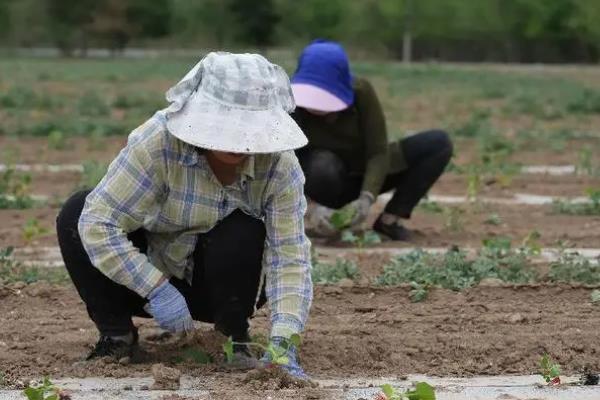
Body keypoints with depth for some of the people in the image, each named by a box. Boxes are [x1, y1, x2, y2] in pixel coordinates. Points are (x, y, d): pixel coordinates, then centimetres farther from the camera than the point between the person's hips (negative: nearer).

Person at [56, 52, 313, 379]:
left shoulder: (280, 165, -22)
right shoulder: (158, 142, -28)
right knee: (76, 212, -24)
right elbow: (98, 223, -30)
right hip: (152, 274, 0)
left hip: (221, 284, 0)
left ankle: (233, 339, -7)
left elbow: (290, 257, -25)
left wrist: (282, 341, -39)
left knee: (243, 233, -33)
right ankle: (117, 335, -8)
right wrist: (157, 289, -37)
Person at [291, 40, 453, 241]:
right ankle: (325, 222, -10)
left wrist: (366, 198, -40)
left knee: (439, 143, -16)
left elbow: (378, 152, -24)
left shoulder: (360, 91, -25)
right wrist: (311, 207, -43)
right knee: (321, 164, -40)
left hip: (365, 178, 2)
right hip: (328, 184, -2)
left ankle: (389, 219, -12)